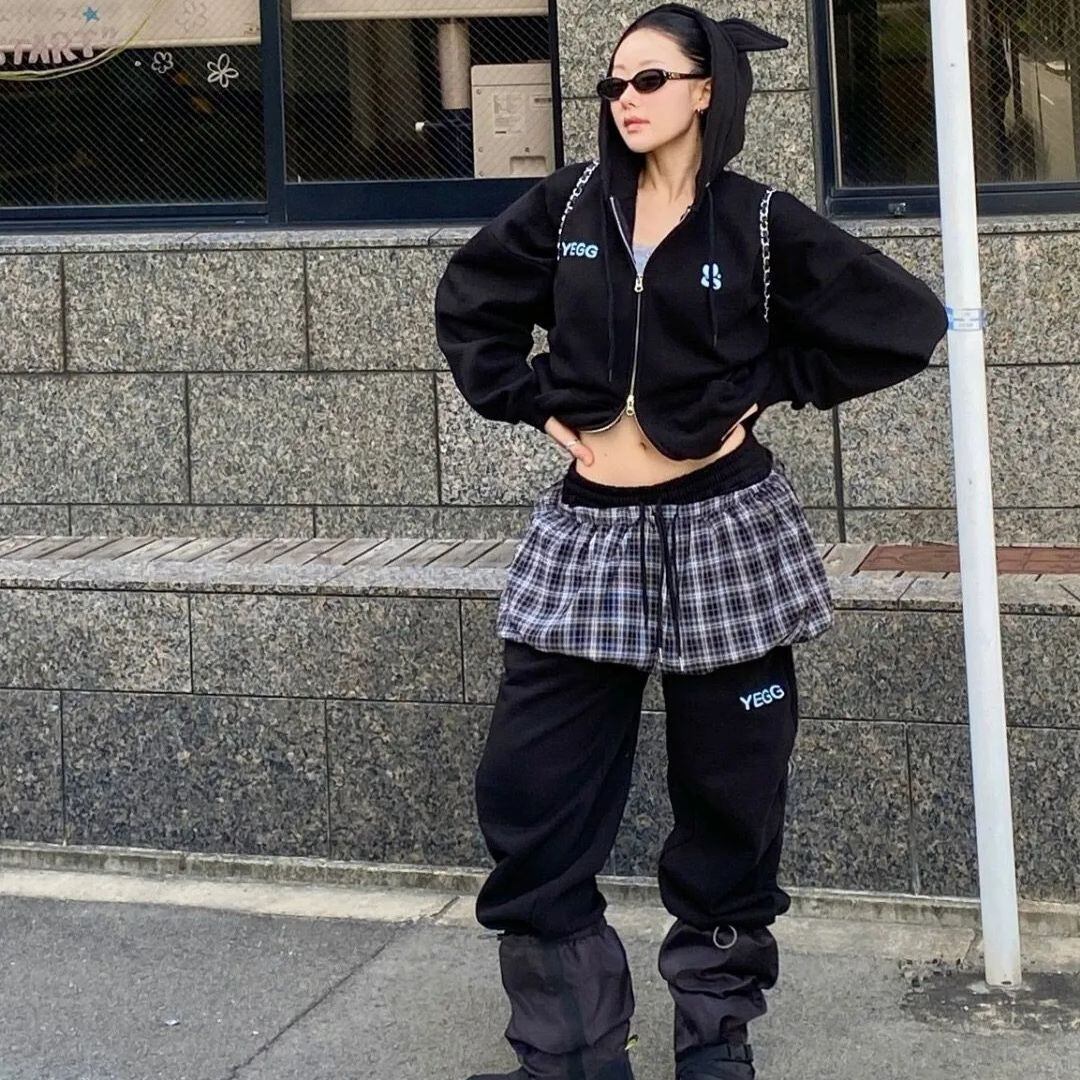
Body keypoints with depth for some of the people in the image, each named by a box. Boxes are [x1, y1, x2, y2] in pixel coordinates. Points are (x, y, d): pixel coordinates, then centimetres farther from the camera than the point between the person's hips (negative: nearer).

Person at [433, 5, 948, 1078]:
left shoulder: (762, 224, -4)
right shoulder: (569, 204, 4)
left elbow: (906, 322, -2)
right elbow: (468, 305, 17)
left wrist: (766, 383, -4)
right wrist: (535, 403, 4)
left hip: (723, 525, -3)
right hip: (589, 528, 3)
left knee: (727, 794, 7)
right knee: (528, 790, 0)